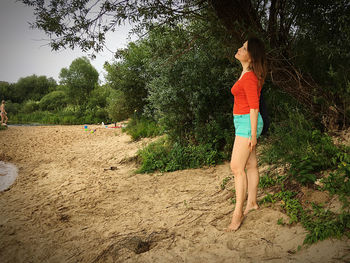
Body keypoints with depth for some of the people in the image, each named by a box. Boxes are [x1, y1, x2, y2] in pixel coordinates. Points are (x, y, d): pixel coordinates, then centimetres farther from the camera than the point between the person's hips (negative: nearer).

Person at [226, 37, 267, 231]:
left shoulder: (249, 77, -18)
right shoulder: (248, 73, 13)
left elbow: (254, 107, -19)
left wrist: (253, 134, -18)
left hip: (247, 123, -10)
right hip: (244, 122, 10)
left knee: (237, 167, -8)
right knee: (251, 165, 15)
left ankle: (238, 212, 0)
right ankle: (252, 202, 26)